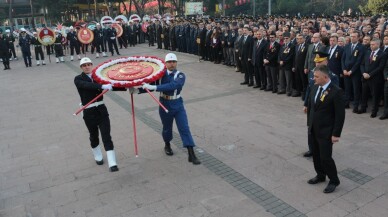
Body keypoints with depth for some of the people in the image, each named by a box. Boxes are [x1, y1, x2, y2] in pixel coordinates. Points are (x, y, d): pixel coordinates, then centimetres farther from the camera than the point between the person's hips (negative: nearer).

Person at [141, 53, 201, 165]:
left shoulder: (180, 75, -13)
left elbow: (173, 86, -32)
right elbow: (151, 85, -3)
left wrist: (155, 87, -38)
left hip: (178, 105, -1)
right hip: (165, 105, 1)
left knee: (184, 128, -5)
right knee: (167, 128, 16)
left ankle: (191, 155, -3)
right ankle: (167, 145, 46)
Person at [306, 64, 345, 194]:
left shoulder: (336, 92, -19)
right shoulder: (315, 88, 3)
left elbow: (340, 115, -17)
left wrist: (336, 134, -16)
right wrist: (309, 124, 12)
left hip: (326, 131, -7)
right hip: (313, 129, 7)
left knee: (325, 157, -1)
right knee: (316, 155, 17)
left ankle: (334, 181, 21)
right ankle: (320, 175, 37)